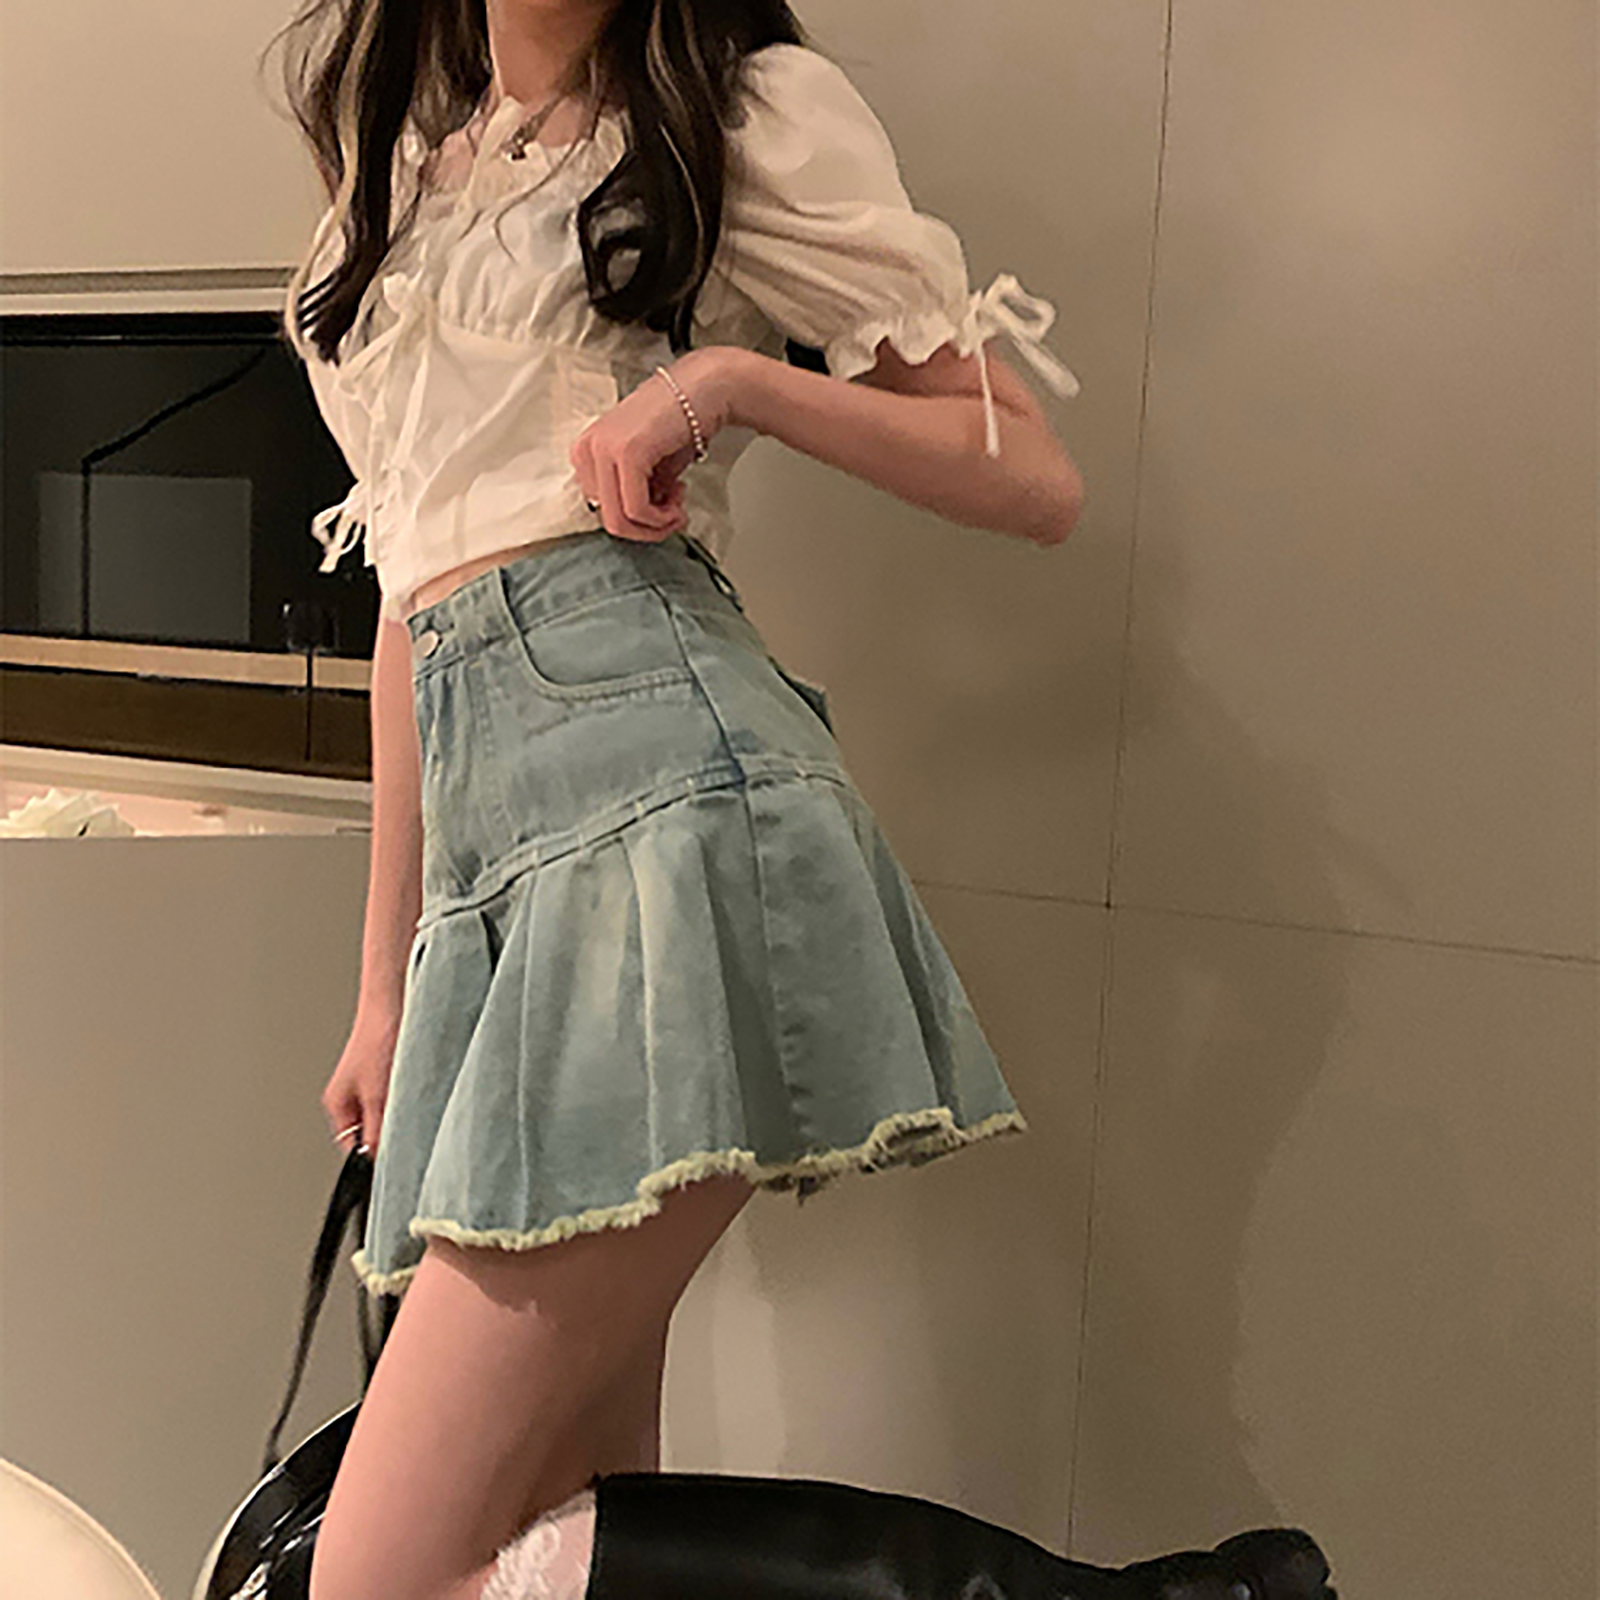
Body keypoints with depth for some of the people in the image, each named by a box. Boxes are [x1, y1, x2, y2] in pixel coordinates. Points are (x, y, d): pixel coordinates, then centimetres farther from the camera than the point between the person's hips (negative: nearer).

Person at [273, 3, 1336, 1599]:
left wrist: (728, 379, -11)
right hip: (484, 838, 7)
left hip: (657, 762, -7)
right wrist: (386, 984, 20)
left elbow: (1032, 479, 4)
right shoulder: (407, 164, 26)